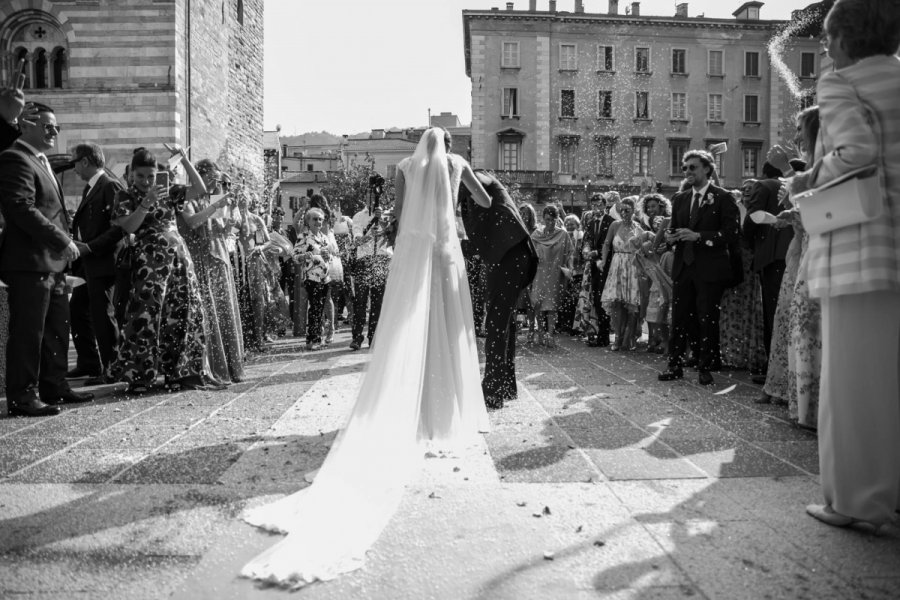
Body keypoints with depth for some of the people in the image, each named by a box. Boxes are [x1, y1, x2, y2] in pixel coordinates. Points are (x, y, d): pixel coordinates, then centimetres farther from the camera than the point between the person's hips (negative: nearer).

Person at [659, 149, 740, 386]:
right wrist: (670, 236, -5)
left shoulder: (722, 197, -4)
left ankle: (705, 368, 11)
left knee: (707, 319, 1)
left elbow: (732, 233, -11)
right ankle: (675, 365, 13)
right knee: (679, 317, 6)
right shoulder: (679, 198, 14)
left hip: (710, 269, -5)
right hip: (683, 267, 5)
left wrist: (698, 236, -19)